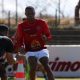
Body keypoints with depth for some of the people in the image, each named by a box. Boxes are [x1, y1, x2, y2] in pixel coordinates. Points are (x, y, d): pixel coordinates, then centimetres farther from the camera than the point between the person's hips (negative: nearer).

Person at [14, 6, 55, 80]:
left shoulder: (42, 23, -1)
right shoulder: (21, 26, -1)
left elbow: (49, 36, 3)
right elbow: (19, 40, 5)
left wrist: (46, 38, -20)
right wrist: (20, 47, -17)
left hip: (42, 49, 0)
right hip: (30, 51, 0)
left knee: (46, 66, -19)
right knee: (33, 67, -23)